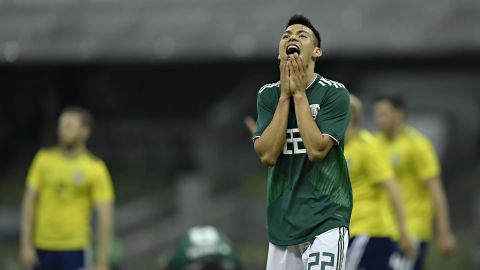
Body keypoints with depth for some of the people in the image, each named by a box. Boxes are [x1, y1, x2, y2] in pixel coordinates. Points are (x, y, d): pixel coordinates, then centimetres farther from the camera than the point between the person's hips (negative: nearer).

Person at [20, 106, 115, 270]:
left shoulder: (95, 168, -4)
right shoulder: (44, 159, 4)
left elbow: (105, 216, -6)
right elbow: (30, 201, 5)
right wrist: (26, 245, -1)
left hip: (75, 250, -3)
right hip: (42, 248, 3)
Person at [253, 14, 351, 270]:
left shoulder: (334, 93, -6)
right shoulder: (268, 95, 5)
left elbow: (316, 150, -17)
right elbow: (267, 155, -7)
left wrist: (299, 93, -13)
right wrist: (285, 95, -9)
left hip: (325, 218, -4)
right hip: (282, 219, 4)